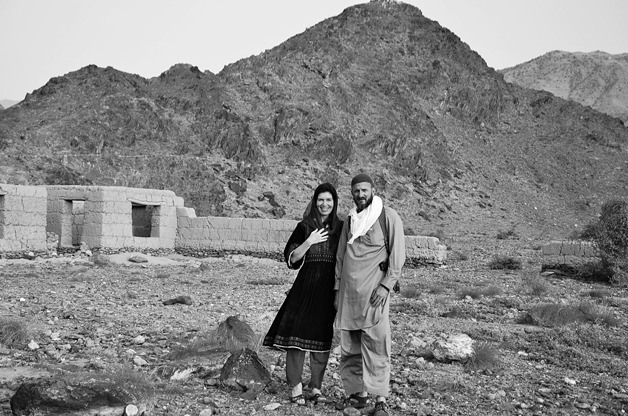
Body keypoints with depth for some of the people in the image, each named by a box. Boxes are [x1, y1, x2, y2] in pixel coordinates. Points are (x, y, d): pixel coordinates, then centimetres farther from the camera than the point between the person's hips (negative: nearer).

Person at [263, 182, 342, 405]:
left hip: (330, 289, 2)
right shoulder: (305, 227, 2)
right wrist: (309, 242, -12)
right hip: (306, 287, -2)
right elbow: (291, 259, -1)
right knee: (298, 335, -6)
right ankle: (296, 387, 2)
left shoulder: (341, 228, 8)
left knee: (323, 338, 6)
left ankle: (316, 387, 16)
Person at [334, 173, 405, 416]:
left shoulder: (388, 217, 0)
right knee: (349, 348, 6)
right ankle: (358, 393, 14)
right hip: (348, 293, 5)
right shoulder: (349, 220, 16)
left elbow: (397, 254, -4)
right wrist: (337, 289, 14)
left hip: (372, 292, -5)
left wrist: (386, 285, -12)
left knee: (375, 347, -8)